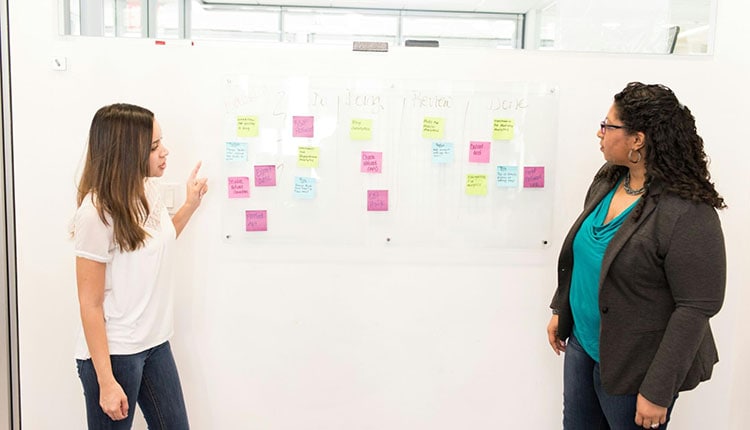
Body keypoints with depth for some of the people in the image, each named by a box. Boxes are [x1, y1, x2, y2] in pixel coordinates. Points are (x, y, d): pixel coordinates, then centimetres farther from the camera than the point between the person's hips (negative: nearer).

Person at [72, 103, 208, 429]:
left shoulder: (148, 190, 1)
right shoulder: (96, 212, -20)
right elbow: (90, 304, -17)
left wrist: (191, 205, 10)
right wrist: (106, 382, -16)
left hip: (155, 343, 7)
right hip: (114, 354, -7)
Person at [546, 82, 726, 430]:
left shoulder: (687, 213, -24)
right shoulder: (607, 181, -1)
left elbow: (696, 308, -22)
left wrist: (657, 391, -20)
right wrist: (560, 310, 15)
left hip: (633, 368, -7)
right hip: (582, 343, 7)